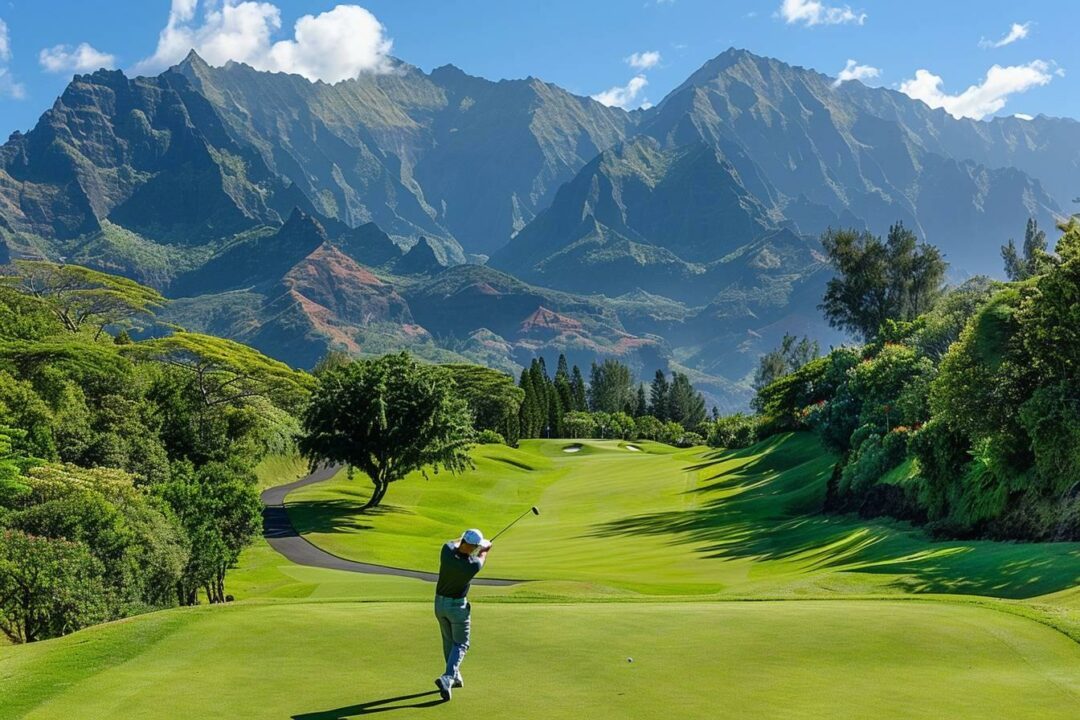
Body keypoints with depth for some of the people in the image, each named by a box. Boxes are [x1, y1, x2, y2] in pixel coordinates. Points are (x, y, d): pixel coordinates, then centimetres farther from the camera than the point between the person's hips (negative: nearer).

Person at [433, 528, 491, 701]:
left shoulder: (447, 550, -20)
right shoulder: (474, 566, -25)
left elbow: (455, 543, 8)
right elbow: (482, 555, 1)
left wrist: (465, 540, 25)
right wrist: (485, 549, 23)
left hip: (440, 602, 5)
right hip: (458, 605, -5)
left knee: (449, 641, 21)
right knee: (460, 644, 5)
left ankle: (455, 676, 32)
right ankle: (447, 677, -15)